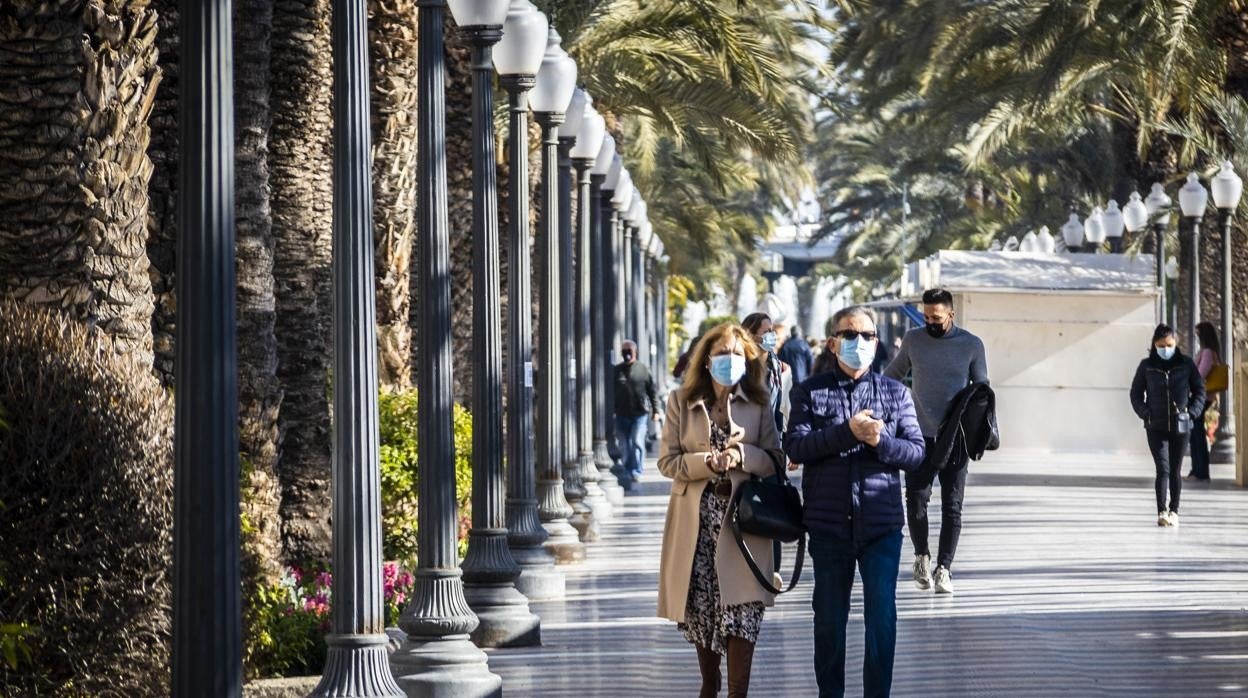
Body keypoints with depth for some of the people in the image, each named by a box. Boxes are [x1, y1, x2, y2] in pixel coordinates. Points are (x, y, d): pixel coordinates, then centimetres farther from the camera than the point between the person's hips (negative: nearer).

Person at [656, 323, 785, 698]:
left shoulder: (759, 403, 5)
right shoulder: (681, 402, 4)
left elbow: (775, 459, 4)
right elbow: (667, 461, 0)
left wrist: (742, 456, -16)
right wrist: (709, 462, -16)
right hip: (696, 519, 1)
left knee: (742, 610, -9)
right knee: (701, 608, 8)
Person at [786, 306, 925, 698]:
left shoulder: (896, 393, 8)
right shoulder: (810, 392, 5)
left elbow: (916, 452, 2)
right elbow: (795, 445, -9)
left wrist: (881, 441, -18)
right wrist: (847, 431, -19)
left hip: (882, 523, 0)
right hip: (829, 525, 0)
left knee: (882, 618, -1)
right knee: (829, 618, 9)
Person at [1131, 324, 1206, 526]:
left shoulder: (1186, 364, 1)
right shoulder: (1146, 366, 1)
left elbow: (1200, 390, 9)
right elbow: (1136, 393, 9)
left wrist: (1192, 412, -4)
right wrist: (1145, 413, -5)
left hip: (1180, 426, 1)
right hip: (1156, 426, -1)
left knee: (1175, 471, 8)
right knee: (1163, 469, -12)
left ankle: (1174, 511, 19)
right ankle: (1162, 511, -13)